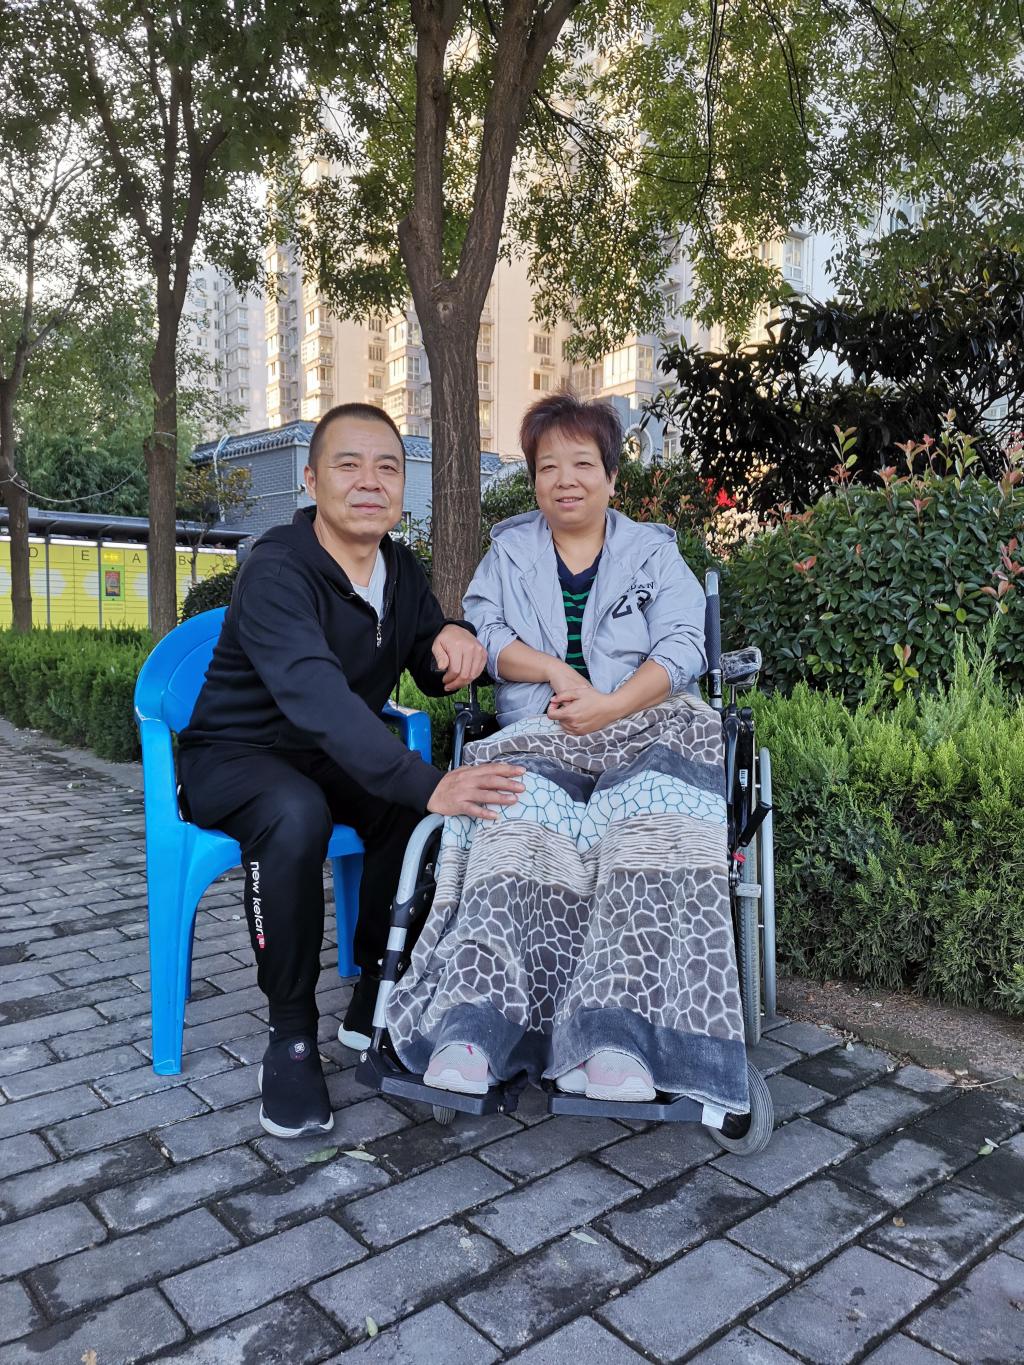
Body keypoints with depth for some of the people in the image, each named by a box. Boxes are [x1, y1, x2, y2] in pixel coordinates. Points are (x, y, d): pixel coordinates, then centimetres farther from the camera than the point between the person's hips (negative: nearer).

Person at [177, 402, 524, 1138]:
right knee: (296, 815, -37)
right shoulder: (277, 570, -25)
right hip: (238, 755, -6)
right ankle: (292, 1036, -19)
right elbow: (317, 696, -41)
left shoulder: (401, 567, -2)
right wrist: (426, 783, -53)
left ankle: (376, 998, -4)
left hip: (337, 758, 6)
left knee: (421, 810, -22)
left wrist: (455, 638, -21)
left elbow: (436, 676, 5)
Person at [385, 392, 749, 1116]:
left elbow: (681, 649, 1)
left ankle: (615, 1034, -43)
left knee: (649, 826, -34)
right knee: (518, 821, -33)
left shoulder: (654, 552, 16)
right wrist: (557, 672, -10)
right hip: (538, 733, 1)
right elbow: (483, 632, 7)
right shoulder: (509, 550, 22)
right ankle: (473, 1025, -45)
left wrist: (611, 706, -16)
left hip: (646, 726, 0)